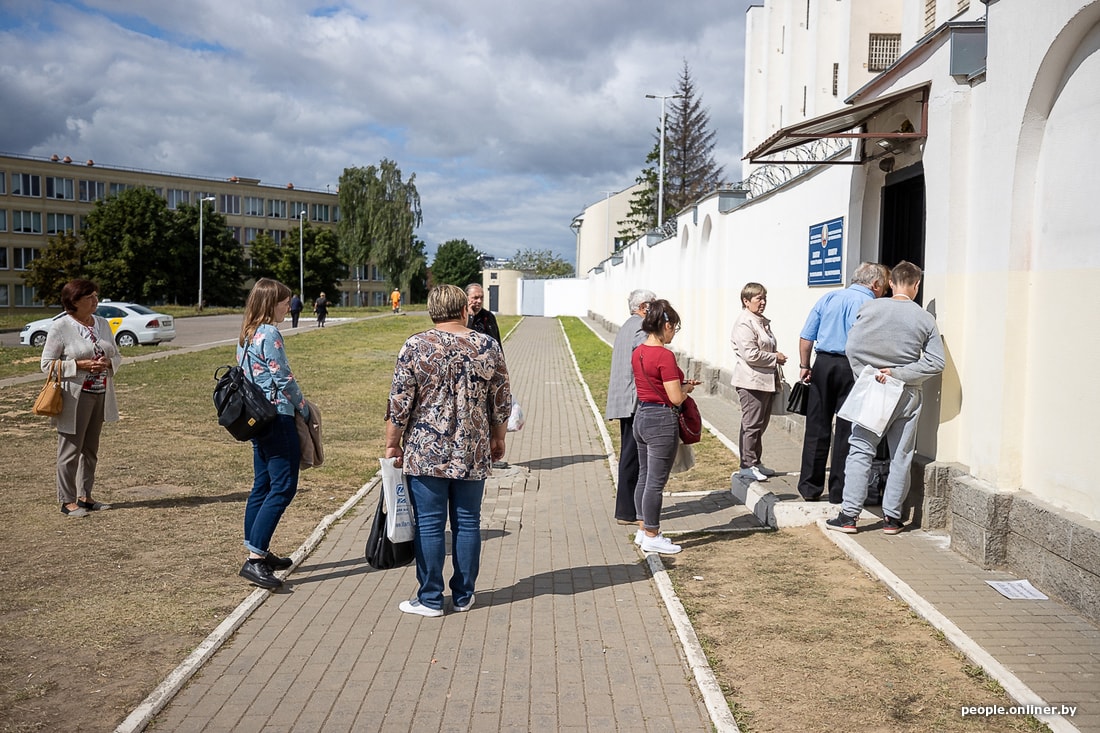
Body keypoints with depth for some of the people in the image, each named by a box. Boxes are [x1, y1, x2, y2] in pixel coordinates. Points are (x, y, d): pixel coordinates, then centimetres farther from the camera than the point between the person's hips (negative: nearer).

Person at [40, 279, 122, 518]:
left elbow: (117, 356, 14)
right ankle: (67, 500, 9)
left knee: (91, 448, 13)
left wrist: (108, 362, -8)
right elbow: (47, 363, -9)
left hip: (100, 395, 6)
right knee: (71, 450, -1)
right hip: (74, 396, -6)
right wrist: (80, 365, -19)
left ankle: (85, 496, 24)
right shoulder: (60, 327, -9)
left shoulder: (102, 323, 8)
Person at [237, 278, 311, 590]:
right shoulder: (269, 334, -15)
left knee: (262, 486, 14)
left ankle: (259, 553, 21)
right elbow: (284, 379, -15)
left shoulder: (247, 335, 13)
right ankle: (254, 560, -12)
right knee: (283, 487, -9)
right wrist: (304, 410, 0)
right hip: (276, 417, -10)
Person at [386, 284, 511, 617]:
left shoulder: (416, 346, -7)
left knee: (430, 526, 5)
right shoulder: (488, 347, 0)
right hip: (473, 455, 2)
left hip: (425, 454, -2)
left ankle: (430, 599, 13)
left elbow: (399, 404, -7)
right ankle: (463, 595, 21)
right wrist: (498, 439, 18)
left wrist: (392, 445, 4)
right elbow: (501, 402, 5)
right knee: (467, 523, 12)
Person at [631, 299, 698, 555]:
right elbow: (676, 398, -19)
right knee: (656, 482, 1)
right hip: (661, 420, -9)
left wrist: (680, 384, 14)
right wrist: (686, 388, 1)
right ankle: (651, 537, 11)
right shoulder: (665, 356, -20)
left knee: (644, 477, 18)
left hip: (641, 416, 9)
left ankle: (643, 529, 28)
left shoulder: (637, 353, 6)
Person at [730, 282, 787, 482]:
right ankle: (747, 465, 2)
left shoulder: (763, 322, 18)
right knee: (752, 425, -5)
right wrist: (775, 358, -10)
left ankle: (755, 462, 23)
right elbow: (751, 354, -21)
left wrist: (776, 358, 14)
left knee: (761, 424, 14)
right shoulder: (744, 323, -13)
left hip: (766, 381, 10)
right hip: (752, 382, -10)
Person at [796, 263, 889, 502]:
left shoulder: (828, 297, 9)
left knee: (817, 428, 9)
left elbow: (806, 337, 8)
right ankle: (839, 492, 10)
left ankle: (810, 488, 15)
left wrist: (805, 366, 14)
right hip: (852, 368, -4)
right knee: (846, 432, 4)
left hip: (823, 364, 4)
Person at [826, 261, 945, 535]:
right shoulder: (925, 318, -1)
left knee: (860, 451, 4)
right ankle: (892, 517, 14)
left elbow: (853, 346, -10)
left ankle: (849, 515, 2)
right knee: (901, 456, 9)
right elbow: (936, 362, -6)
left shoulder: (870, 308, -6)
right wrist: (898, 373, -8)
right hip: (909, 395, 1)